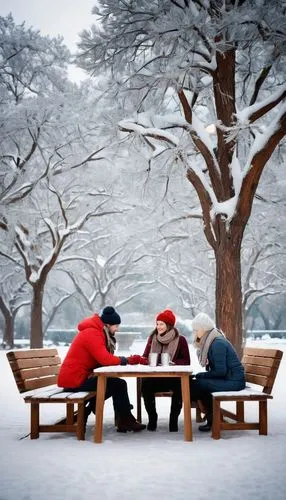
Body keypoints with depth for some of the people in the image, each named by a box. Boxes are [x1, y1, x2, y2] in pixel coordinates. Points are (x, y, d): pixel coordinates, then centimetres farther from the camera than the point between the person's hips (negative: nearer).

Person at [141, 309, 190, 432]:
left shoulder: (180, 340, 3)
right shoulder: (152, 338, 13)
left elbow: (186, 361, -2)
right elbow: (145, 357, 10)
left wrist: (173, 362, -21)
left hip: (174, 377, -2)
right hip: (155, 378, 2)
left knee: (179, 386, -35)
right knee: (145, 384, -30)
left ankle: (174, 419, -16)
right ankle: (152, 417, -11)